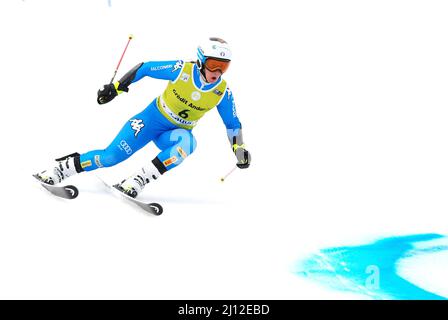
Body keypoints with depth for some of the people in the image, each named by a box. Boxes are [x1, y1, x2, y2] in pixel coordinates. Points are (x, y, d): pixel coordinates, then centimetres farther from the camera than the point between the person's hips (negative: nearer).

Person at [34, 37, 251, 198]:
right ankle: (59, 168, 6)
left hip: (175, 133, 2)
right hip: (153, 118, -2)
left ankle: (135, 183, -35)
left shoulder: (222, 92, -13)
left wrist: (240, 150, -4)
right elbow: (145, 68, -9)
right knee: (110, 157, -12)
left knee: (188, 142, -36)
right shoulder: (182, 70, -20)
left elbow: (233, 123, 3)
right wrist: (116, 87, -8)